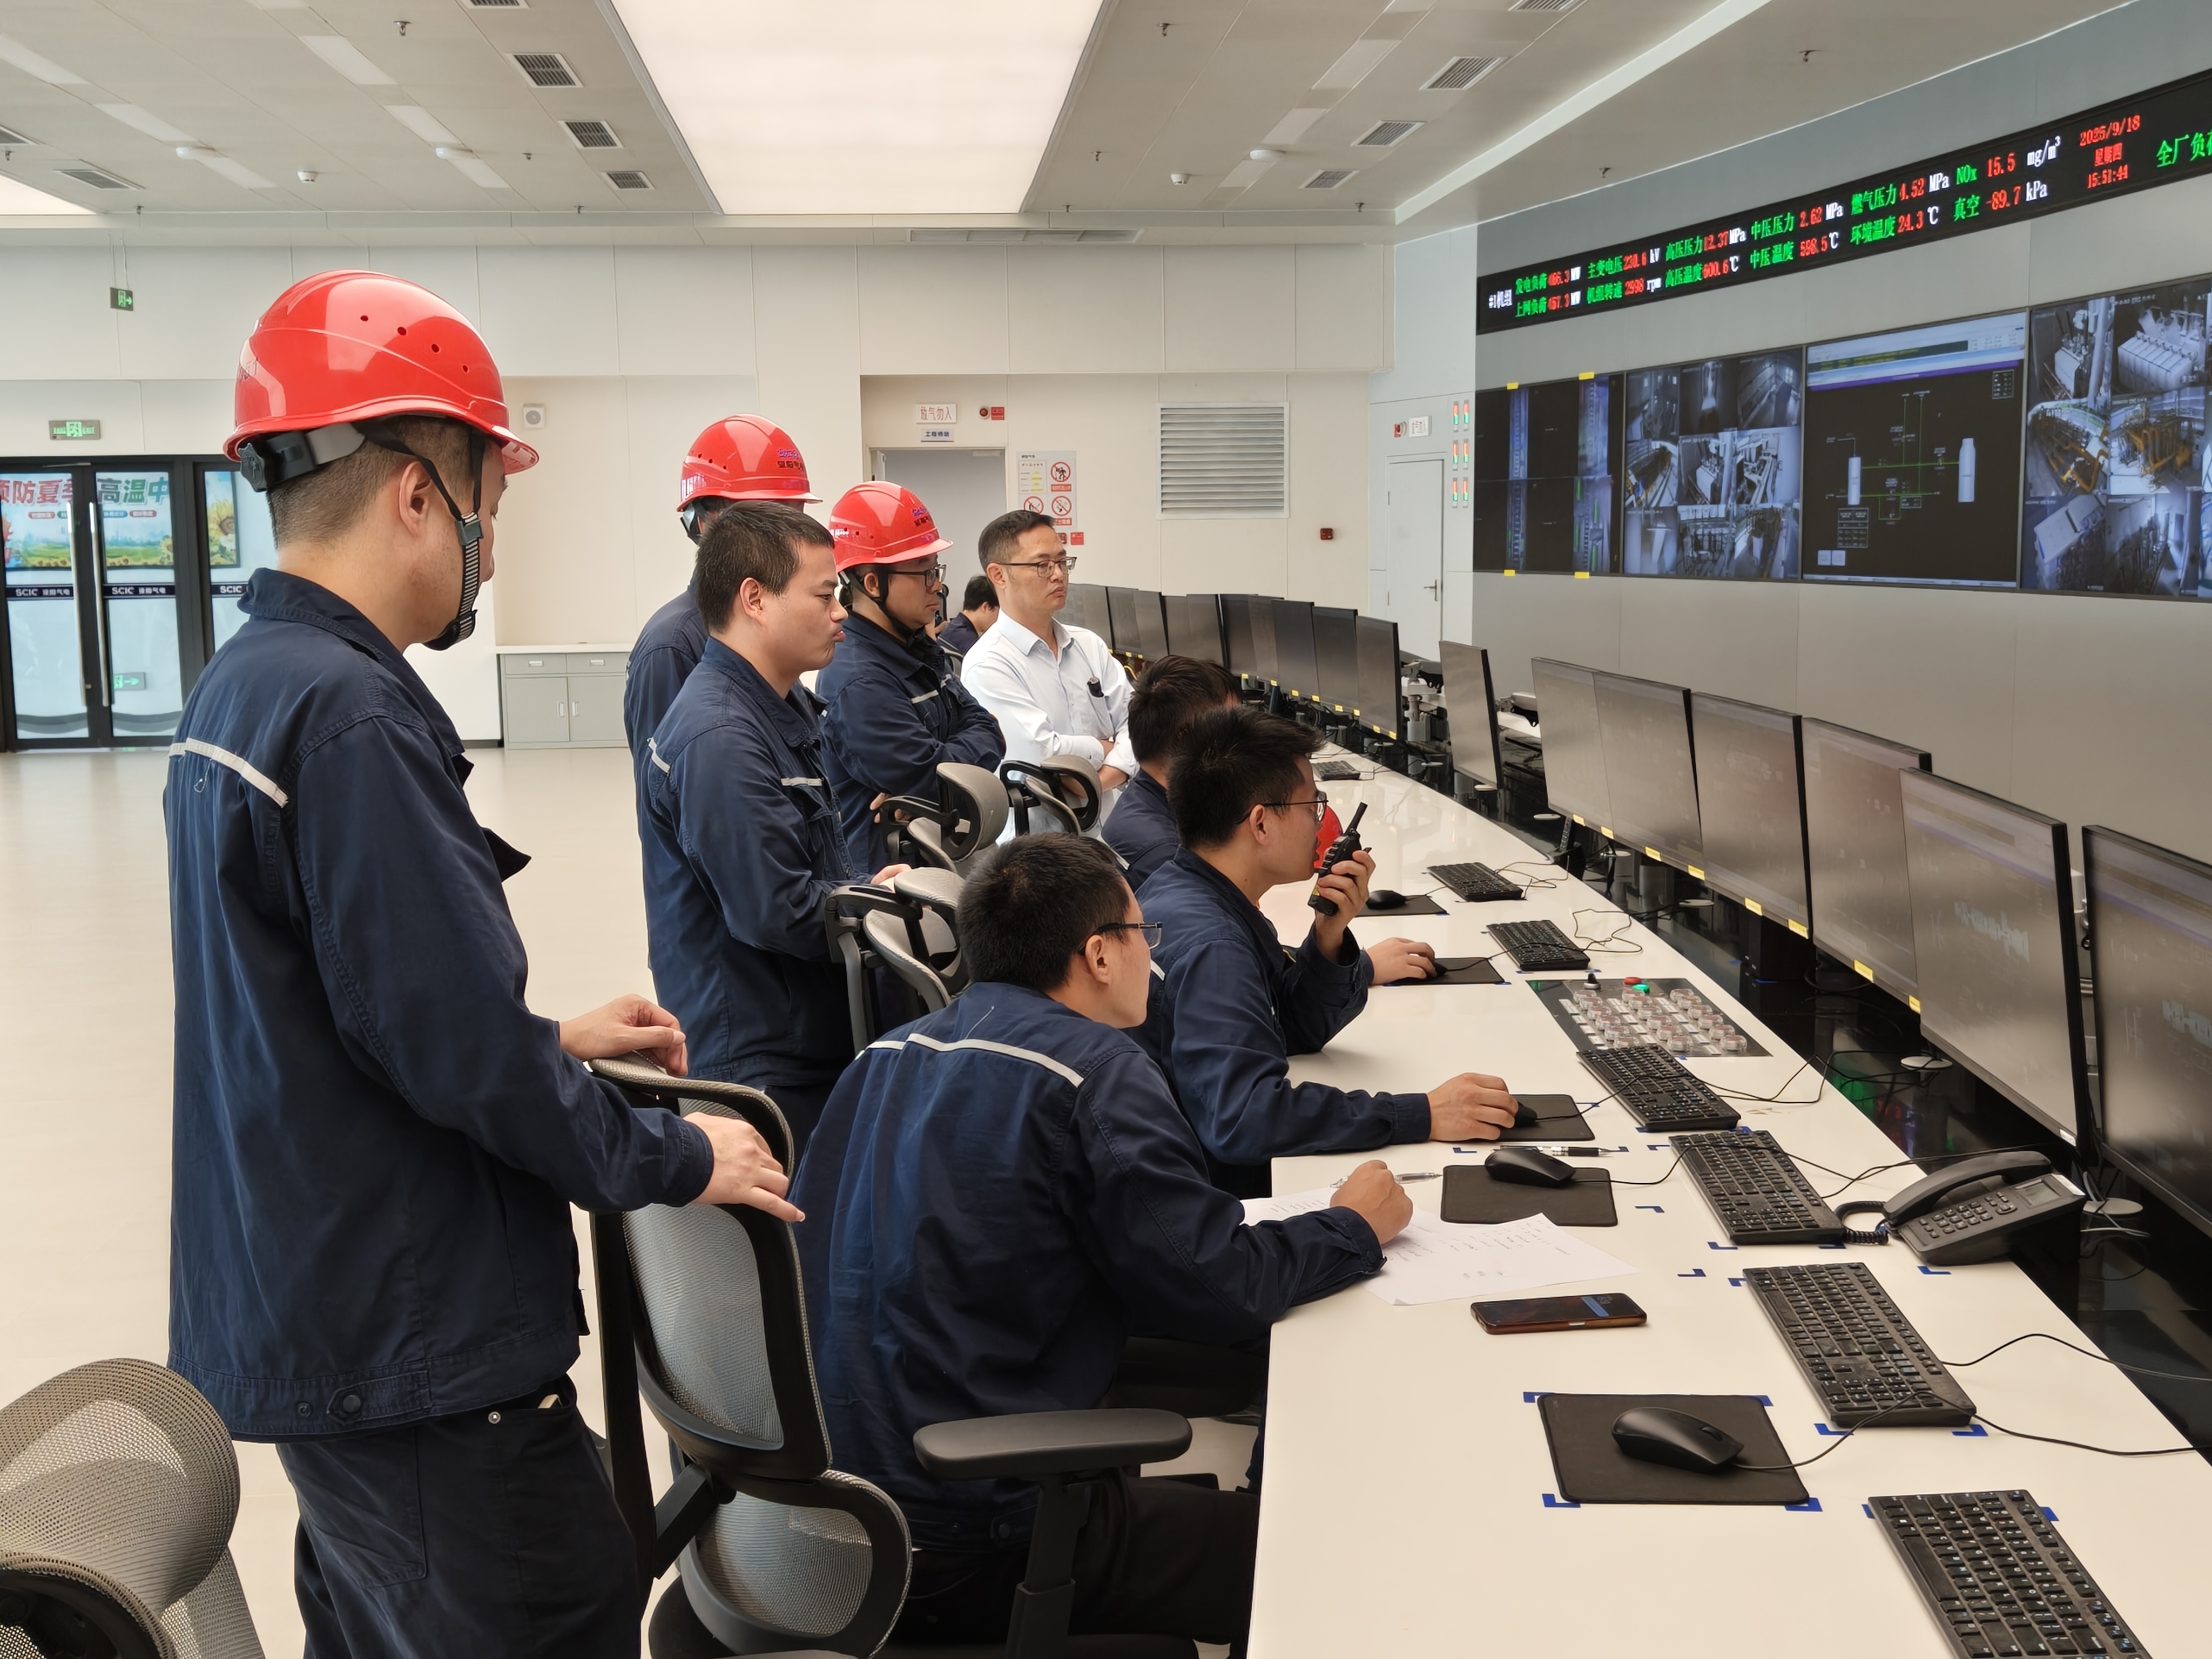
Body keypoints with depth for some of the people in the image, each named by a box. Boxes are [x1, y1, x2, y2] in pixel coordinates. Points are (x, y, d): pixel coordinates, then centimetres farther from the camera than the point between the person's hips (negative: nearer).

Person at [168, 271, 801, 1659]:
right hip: (415, 1353, -10)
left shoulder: (239, 687, 9)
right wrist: (677, 1162, -9)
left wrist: (556, 1040, 16)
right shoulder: (352, 717, -23)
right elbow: (461, 1050, -23)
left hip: (298, 1319, 10)